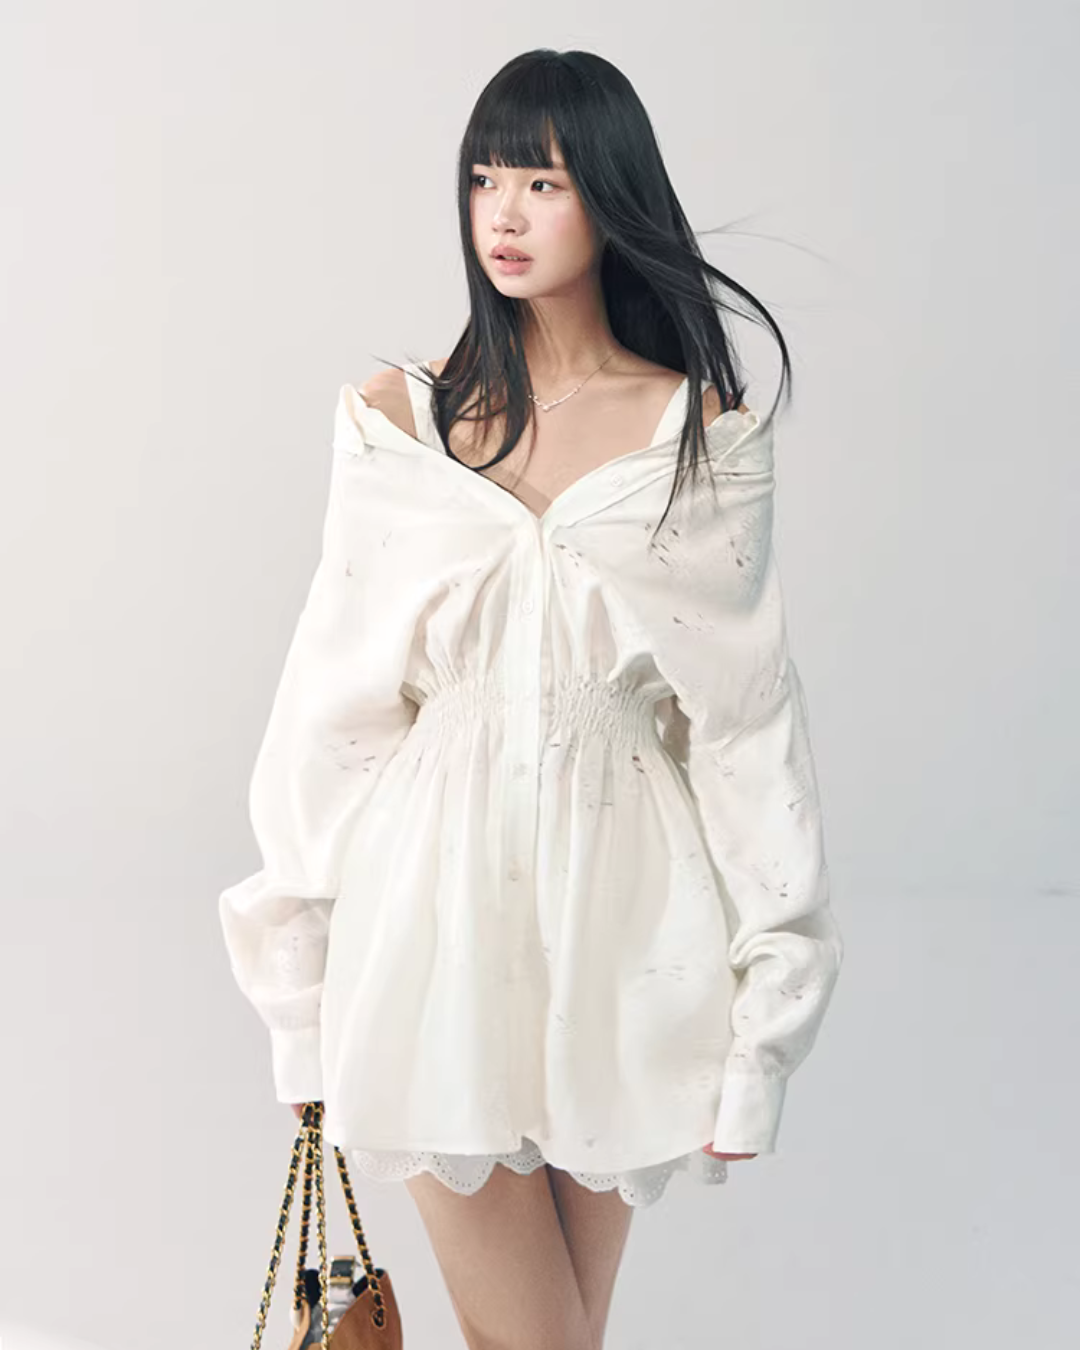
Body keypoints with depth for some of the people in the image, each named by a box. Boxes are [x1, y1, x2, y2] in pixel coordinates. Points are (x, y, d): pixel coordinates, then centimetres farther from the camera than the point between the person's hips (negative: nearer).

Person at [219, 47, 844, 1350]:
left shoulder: (705, 431, -1)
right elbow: (338, 696, 4)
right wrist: (306, 976, 4)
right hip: (441, 891, 0)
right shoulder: (396, 419, 2)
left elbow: (747, 710, -1)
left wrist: (763, 1013, -3)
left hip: (618, 899, 0)